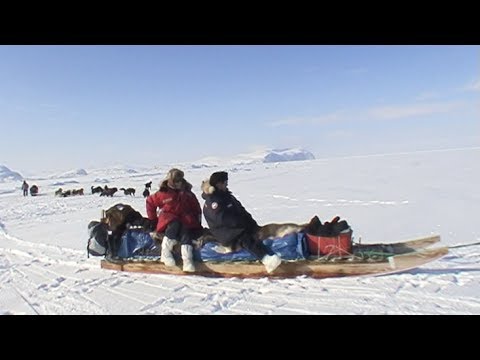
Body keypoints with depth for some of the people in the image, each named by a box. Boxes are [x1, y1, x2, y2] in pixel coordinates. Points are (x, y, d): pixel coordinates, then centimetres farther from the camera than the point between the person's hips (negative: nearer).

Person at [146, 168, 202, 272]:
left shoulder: (188, 194, 12)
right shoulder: (163, 193, 3)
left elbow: (197, 209, 18)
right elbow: (150, 202, 15)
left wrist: (197, 223, 8)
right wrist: (153, 219, 12)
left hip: (185, 220, 2)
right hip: (169, 221, -2)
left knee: (186, 231, -33)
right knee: (175, 225, -38)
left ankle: (187, 260, -45)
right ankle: (165, 252, -34)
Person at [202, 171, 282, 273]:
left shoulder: (227, 196, 19)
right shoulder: (212, 202, -9)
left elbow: (242, 211, 19)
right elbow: (224, 219, -21)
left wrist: (251, 223, 5)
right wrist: (245, 223, -20)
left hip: (240, 227, 12)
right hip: (226, 235, -12)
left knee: (260, 231, -2)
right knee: (246, 238, -33)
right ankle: (267, 259, -51)